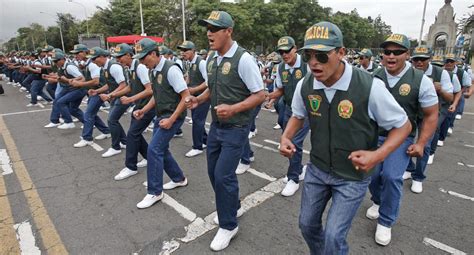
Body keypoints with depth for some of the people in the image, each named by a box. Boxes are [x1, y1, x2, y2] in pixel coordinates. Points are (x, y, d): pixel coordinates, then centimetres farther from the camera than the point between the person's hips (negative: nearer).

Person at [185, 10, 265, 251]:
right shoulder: (211, 59, 6)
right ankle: (232, 208, 41)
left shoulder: (243, 59, -16)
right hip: (215, 126, 8)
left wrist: (233, 109, -27)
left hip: (235, 128, -8)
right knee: (214, 172, 16)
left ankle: (228, 225, 19)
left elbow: (260, 95, -14)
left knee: (223, 175, -6)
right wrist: (198, 99, 0)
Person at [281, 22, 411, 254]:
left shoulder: (370, 87, -23)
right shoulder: (304, 86, -11)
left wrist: (377, 155, -26)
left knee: (333, 236, -3)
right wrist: (286, 137, -10)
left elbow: (403, 125, -9)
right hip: (317, 168, 4)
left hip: (353, 175, -4)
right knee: (307, 224, 18)